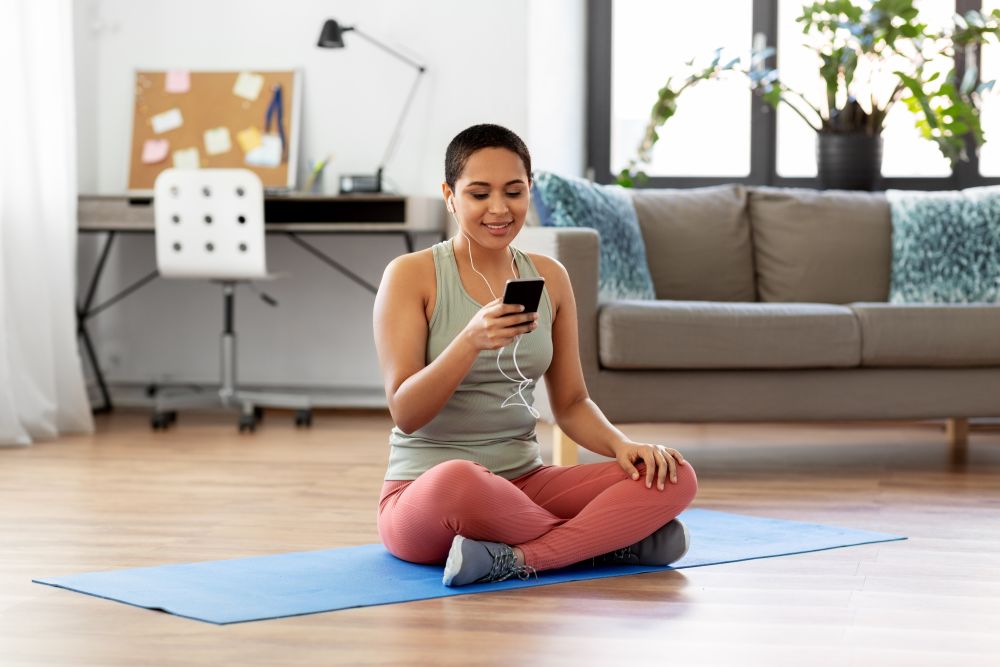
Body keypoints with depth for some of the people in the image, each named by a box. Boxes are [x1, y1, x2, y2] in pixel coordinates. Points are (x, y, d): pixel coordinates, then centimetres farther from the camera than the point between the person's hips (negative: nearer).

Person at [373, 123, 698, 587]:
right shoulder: (411, 275, -6)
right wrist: (472, 341, -29)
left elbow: (571, 404, 13)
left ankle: (515, 559, -26)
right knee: (457, 480, -41)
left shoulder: (550, 278, 9)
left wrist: (623, 444, -8)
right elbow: (405, 414, -13)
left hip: (525, 481, 5)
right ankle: (612, 541, -18)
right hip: (424, 492, -5)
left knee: (673, 476, -16)